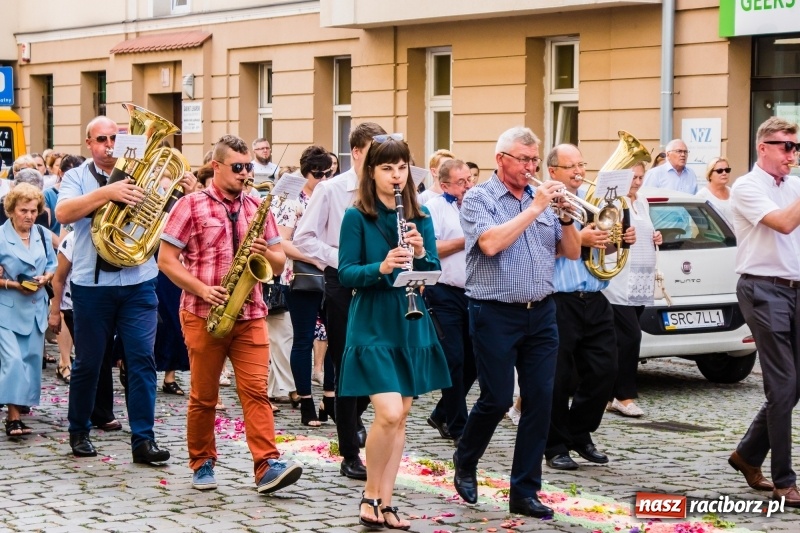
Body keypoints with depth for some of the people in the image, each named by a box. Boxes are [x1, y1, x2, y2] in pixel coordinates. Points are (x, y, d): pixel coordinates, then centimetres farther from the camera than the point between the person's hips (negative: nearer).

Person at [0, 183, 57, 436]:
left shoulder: (43, 234, 6)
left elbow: (53, 265, 13)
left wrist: (45, 278, -7)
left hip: (36, 308, 5)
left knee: (32, 359, 8)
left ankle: (22, 403, 26)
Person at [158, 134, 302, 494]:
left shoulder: (257, 208, 11)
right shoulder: (191, 206, -1)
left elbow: (279, 263, 14)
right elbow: (166, 260, -4)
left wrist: (265, 253, -10)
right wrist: (203, 289, -15)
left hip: (250, 314, 3)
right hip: (203, 315, -2)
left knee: (256, 389, -8)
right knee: (203, 395, 6)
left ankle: (268, 466, -14)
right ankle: (201, 463, 20)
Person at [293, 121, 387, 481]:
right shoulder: (331, 190, -5)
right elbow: (303, 238, -6)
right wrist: (340, 259, -17)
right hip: (342, 285, -3)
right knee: (347, 367, 1)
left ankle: (352, 414, 40)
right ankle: (349, 455, 8)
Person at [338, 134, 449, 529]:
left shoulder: (420, 216, 6)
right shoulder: (357, 217, -6)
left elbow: (435, 274, 4)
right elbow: (345, 274, -10)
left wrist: (421, 254, -16)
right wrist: (381, 267, -27)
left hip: (411, 326, 5)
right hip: (372, 326, -5)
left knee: (400, 416, 7)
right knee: (388, 413, -16)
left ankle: (385, 500, 15)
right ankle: (370, 493, 4)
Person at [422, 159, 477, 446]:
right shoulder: (434, 207, -4)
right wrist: (466, 240, -15)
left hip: (473, 293, 6)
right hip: (445, 294, -6)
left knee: (472, 360, 9)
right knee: (454, 359, -3)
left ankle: (442, 416, 24)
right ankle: (458, 427, 6)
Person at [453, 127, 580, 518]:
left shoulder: (541, 197, 12)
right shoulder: (478, 198, -3)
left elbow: (572, 253, 12)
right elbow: (491, 243, -21)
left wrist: (565, 215, -5)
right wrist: (534, 209, -17)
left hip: (541, 313, 5)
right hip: (496, 313, -5)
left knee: (539, 400, 1)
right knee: (497, 399, -1)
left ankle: (525, 491, 8)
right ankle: (464, 463, 26)